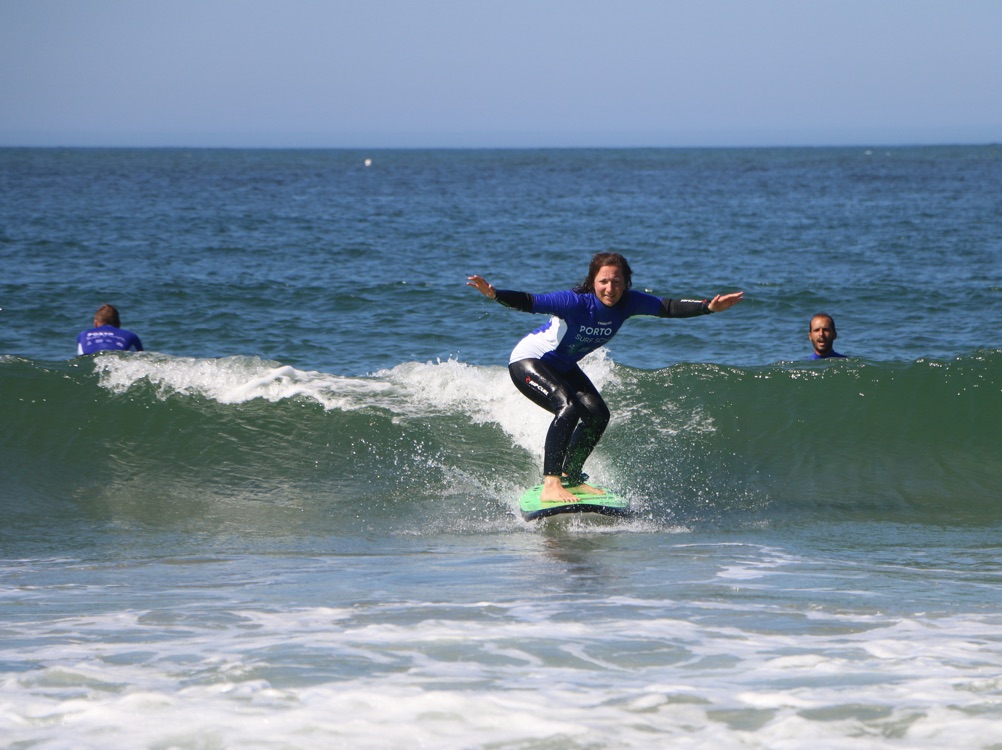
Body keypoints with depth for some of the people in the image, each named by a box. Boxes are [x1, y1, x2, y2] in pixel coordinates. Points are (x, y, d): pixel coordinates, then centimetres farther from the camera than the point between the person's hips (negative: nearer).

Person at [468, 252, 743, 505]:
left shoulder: (627, 303, -15)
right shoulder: (576, 302, -34)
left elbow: (667, 308, -12)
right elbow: (531, 303, -43)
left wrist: (709, 307, -20)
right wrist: (494, 294, -59)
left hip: (562, 367, 8)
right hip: (528, 361, -8)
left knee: (597, 413, -3)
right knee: (568, 407, -28)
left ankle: (570, 477, 16)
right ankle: (550, 485, -29)